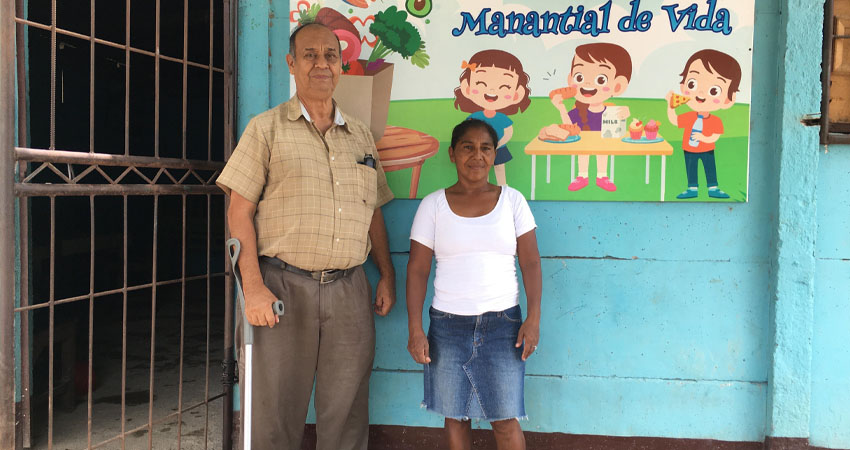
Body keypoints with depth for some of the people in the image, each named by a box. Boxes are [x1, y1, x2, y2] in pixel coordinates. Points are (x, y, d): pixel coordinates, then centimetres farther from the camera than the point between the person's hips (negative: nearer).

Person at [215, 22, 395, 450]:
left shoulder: (361, 135, 15)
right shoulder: (267, 128, 3)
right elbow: (239, 211, -3)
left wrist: (387, 275, 11)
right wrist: (253, 286, -12)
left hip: (350, 289, 4)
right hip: (285, 285, -3)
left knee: (347, 412, 9)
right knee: (277, 410, 4)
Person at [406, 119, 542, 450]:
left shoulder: (512, 200, 4)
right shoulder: (433, 205, 2)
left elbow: (530, 262, 3)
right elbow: (417, 269, 1)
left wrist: (533, 318, -5)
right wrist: (415, 330, -5)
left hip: (502, 323, 0)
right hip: (448, 324, 1)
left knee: (506, 419, 2)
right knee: (455, 415, 10)